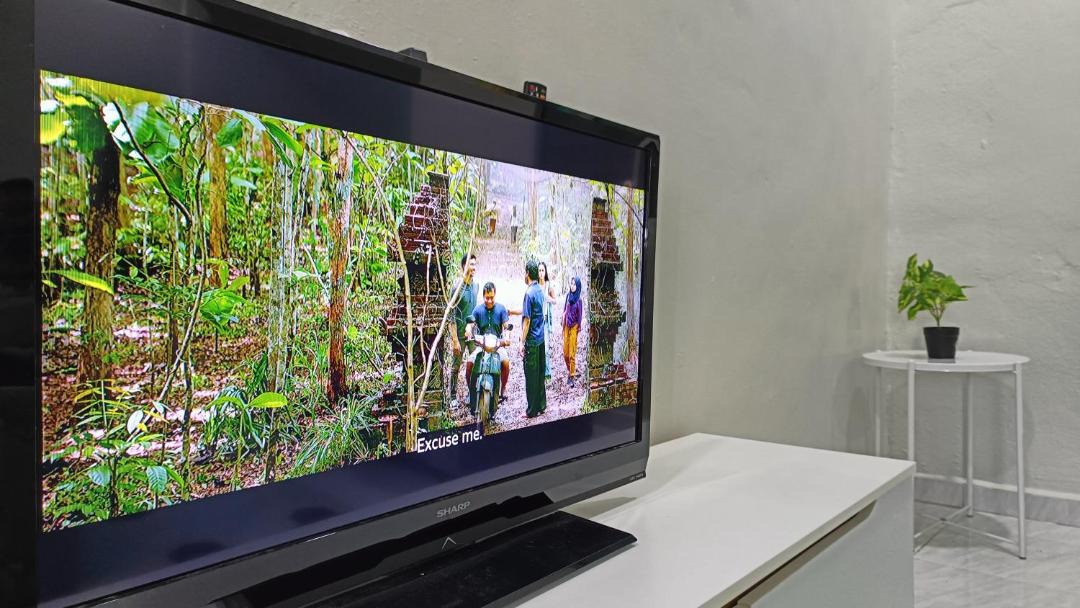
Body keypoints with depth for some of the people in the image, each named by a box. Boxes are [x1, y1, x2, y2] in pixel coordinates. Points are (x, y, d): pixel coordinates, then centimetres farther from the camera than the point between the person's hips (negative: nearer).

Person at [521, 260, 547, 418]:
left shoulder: (529, 293, -18)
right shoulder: (540, 290, 8)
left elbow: (527, 319, -18)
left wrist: (522, 343, -14)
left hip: (532, 341, -8)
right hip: (541, 339, 8)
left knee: (531, 376, -1)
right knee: (540, 373, 14)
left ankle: (533, 410, 5)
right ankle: (541, 405, 22)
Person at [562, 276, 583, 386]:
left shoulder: (578, 299, -9)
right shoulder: (568, 296, 5)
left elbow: (579, 315, -6)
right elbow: (564, 311, 11)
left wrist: (578, 328, -5)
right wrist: (563, 326, 12)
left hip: (574, 327, -5)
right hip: (566, 326, 5)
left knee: (572, 353, -3)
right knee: (565, 352, 10)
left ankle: (571, 376, 2)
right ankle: (569, 369, 33)